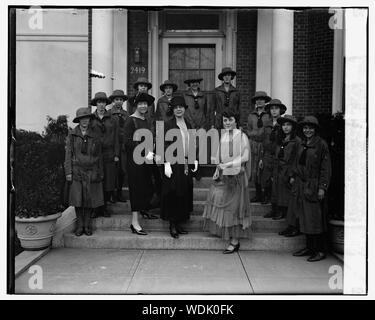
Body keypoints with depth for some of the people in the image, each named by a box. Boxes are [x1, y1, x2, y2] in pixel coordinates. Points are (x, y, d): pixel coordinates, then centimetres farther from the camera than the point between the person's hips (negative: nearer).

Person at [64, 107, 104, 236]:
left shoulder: (94, 136, 6)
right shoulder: (72, 135, 4)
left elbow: (99, 156, 10)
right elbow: (68, 153, 3)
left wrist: (100, 173, 9)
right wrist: (68, 172, -4)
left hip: (91, 172, 1)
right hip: (77, 171, -1)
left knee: (90, 199, 2)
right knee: (78, 200, 0)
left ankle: (87, 225, 15)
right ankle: (80, 225, 13)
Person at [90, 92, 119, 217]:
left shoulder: (111, 120, 10)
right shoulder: (91, 119, 6)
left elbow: (116, 138, 9)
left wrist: (116, 154, 3)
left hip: (109, 155, 1)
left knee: (108, 182, 1)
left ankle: (104, 207, 12)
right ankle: (96, 208, 7)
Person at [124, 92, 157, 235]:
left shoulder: (145, 120, 16)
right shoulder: (131, 120, -8)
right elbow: (128, 141, -15)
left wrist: (150, 152, 4)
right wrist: (144, 153, -17)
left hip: (146, 159, 7)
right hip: (135, 159, -7)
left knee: (146, 188, 6)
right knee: (137, 188, -6)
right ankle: (135, 223, -1)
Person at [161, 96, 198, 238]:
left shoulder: (188, 125, 13)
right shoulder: (168, 125, -5)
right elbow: (165, 145, -10)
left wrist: (195, 160, 9)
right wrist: (167, 163, -17)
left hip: (186, 164, 6)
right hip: (174, 164, -6)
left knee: (184, 193, 7)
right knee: (173, 193, -3)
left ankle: (179, 223, 17)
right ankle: (172, 225, 7)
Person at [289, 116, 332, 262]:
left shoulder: (321, 144, -9)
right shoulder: (302, 144, 12)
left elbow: (325, 168, -11)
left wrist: (322, 187, -15)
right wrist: (294, 177, 10)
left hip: (314, 186, -7)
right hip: (301, 185, 7)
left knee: (315, 219, -2)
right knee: (304, 218, 12)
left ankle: (320, 251, 11)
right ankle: (309, 247, 24)